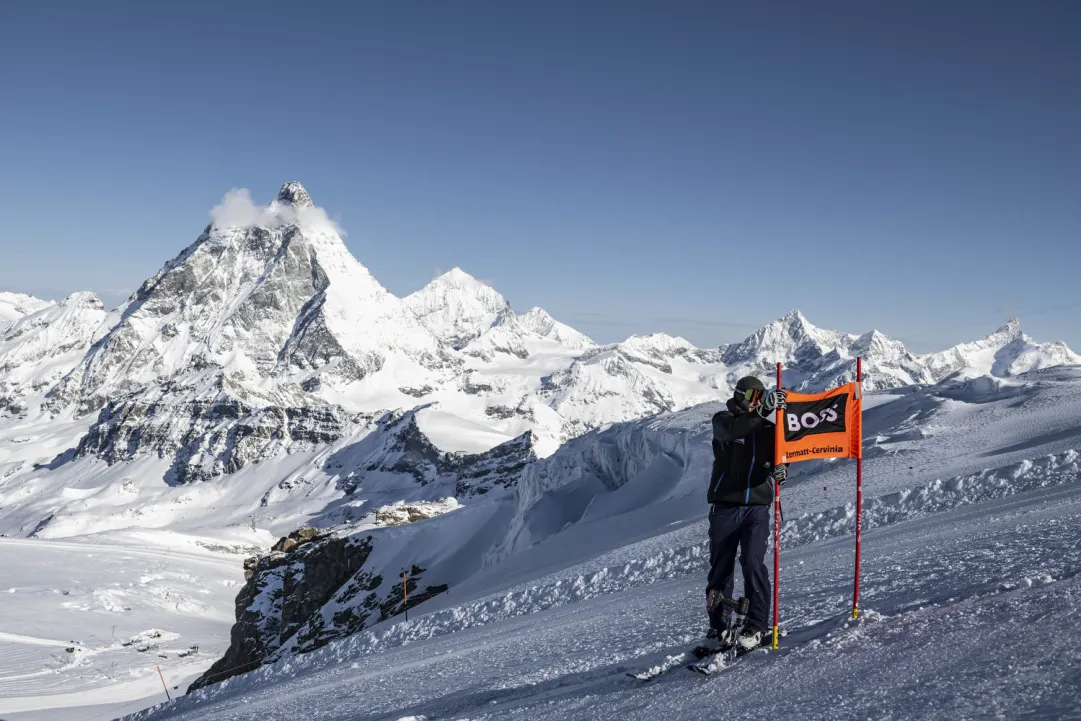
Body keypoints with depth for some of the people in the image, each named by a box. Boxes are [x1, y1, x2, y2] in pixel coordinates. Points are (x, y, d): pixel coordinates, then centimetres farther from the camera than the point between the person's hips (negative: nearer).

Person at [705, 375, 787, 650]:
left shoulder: (767, 429, 12)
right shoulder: (722, 420, 1)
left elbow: (779, 454, 16)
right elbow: (732, 431, -21)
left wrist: (779, 469, -8)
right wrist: (763, 409, -32)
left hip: (757, 506, 1)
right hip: (725, 506, -1)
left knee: (753, 563, -13)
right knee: (721, 567, 5)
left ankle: (758, 626, -6)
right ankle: (719, 626, 17)